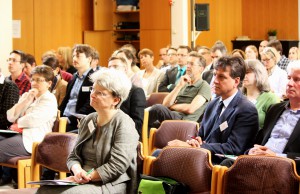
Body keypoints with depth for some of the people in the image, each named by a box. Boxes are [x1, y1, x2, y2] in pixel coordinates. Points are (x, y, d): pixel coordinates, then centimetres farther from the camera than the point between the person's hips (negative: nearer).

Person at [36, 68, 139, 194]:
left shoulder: (123, 124, -9)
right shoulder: (87, 120, 15)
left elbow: (117, 166, -17)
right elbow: (74, 156, 14)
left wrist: (87, 177, -17)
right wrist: (77, 170, -10)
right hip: (85, 182, 7)